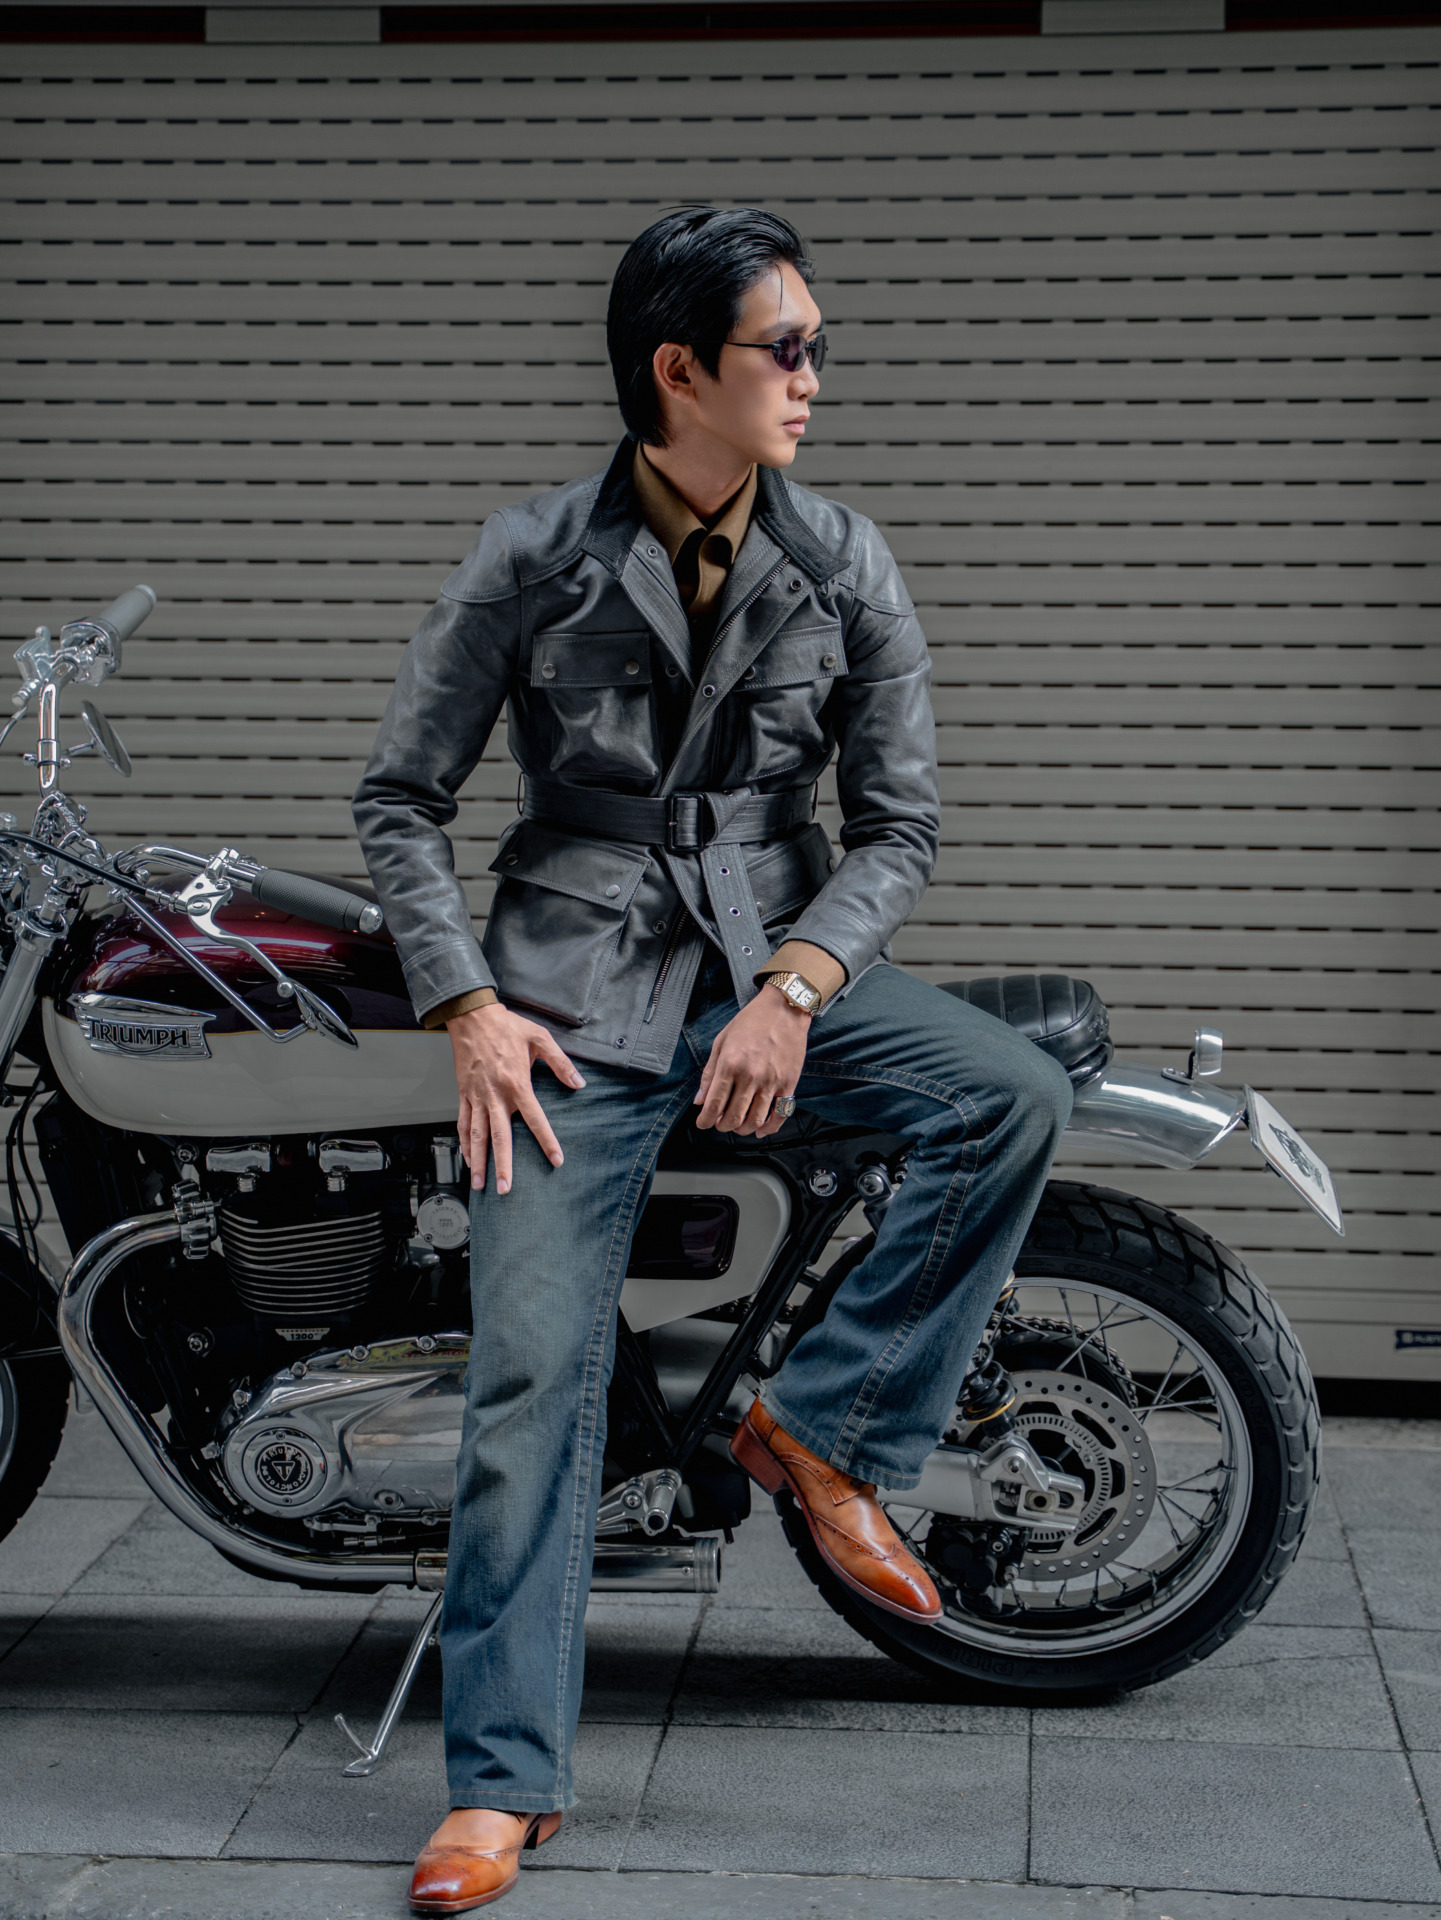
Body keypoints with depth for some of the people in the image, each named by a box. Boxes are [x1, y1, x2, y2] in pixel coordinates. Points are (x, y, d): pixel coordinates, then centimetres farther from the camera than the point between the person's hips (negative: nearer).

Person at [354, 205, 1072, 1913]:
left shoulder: (845, 568, 0)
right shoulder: (531, 560, -5)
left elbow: (898, 821, 2)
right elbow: (400, 798, 1)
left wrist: (793, 992, -14)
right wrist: (467, 1008, -9)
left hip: (777, 955, 3)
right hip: (576, 992, -2)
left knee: (1013, 1096, -24)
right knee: (533, 1366, -10)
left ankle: (821, 1423, -8)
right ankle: (501, 1779, 0)